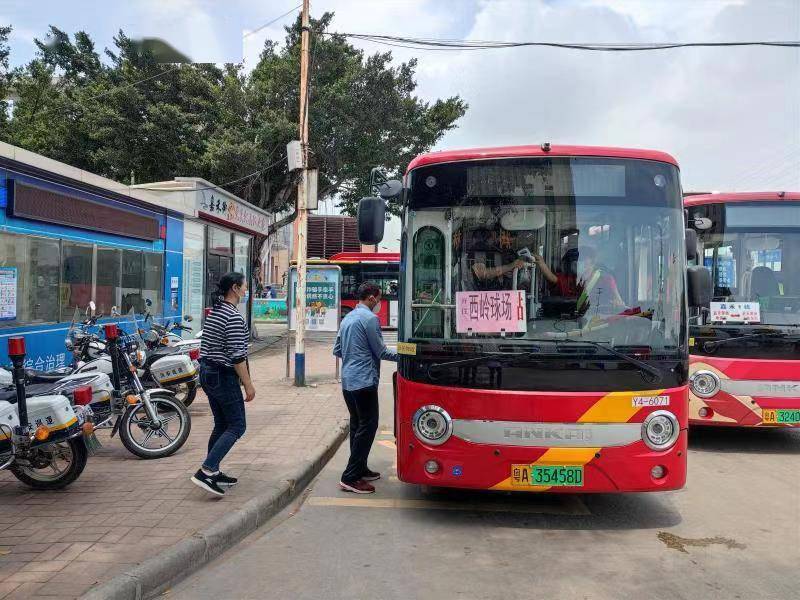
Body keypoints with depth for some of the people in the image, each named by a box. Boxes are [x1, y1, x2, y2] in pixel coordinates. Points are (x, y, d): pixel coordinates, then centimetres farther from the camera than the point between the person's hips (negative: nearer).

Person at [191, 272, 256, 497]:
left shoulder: (213, 313, 12)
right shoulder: (234, 317, -17)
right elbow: (236, 355, -21)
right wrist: (248, 385, -16)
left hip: (206, 372, 10)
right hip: (224, 376, -10)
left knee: (221, 425, 16)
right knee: (237, 426, -3)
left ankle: (213, 473, 20)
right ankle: (205, 471, -10)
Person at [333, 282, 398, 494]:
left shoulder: (347, 318, 15)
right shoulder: (369, 318, -12)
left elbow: (337, 350, 19)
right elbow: (380, 351, -9)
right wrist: (400, 355, 4)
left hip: (347, 381, 9)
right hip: (364, 381, -9)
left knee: (357, 425, 16)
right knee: (367, 427, -4)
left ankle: (360, 470, 24)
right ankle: (350, 478, -4)